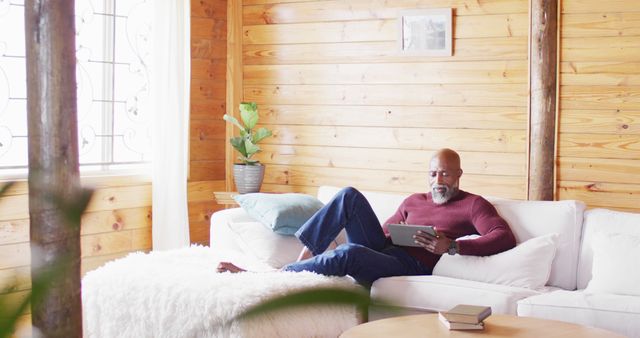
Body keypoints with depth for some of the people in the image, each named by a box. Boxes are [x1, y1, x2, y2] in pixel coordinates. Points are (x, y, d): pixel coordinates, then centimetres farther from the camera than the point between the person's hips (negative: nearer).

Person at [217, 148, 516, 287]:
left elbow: (504, 238, -10)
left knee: (347, 253, -35)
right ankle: (302, 261, -17)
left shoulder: (473, 205, 6)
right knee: (350, 195, -12)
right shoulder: (413, 201, 25)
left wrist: (452, 246, -20)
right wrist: (388, 236, 1)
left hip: (411, 268, -6)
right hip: (380, 250, 6)